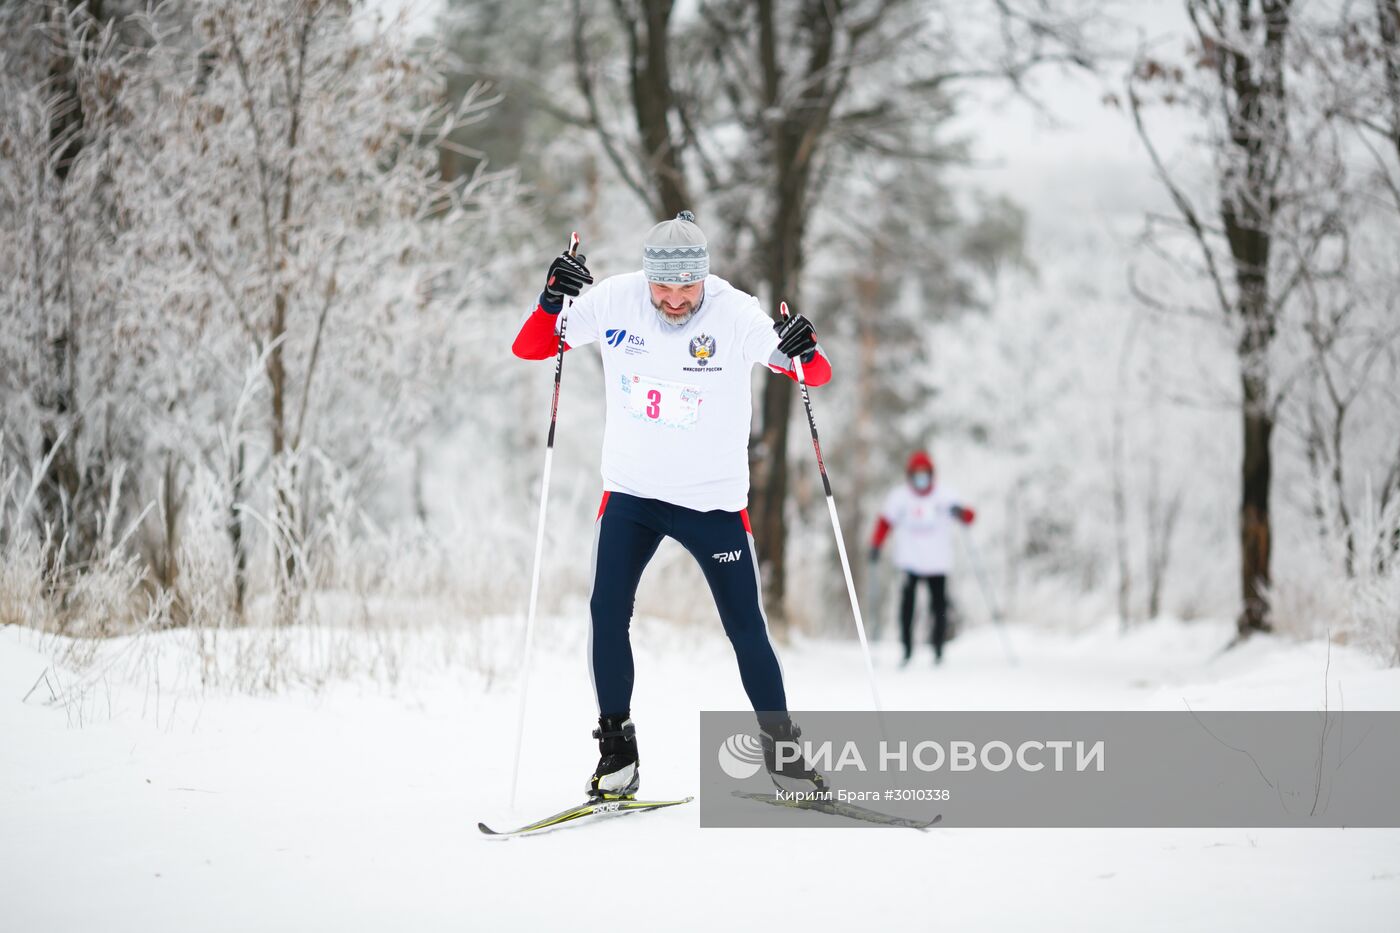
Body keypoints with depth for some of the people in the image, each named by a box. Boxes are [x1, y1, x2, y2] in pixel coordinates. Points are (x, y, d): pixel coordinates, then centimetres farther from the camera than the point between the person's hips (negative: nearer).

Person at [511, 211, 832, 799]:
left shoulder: (736, 315, -15)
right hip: (631, 492, 1)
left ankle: (781, 751, 18)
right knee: (607, 612, -13)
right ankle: (617, 749, 1)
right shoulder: (613, 301, -10)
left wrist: (803, 353, -37)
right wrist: (552, 301, -24)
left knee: (746, 629, 1)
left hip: (714, 500, -1)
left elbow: (817, 376, -14)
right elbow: (529, 349, -5)